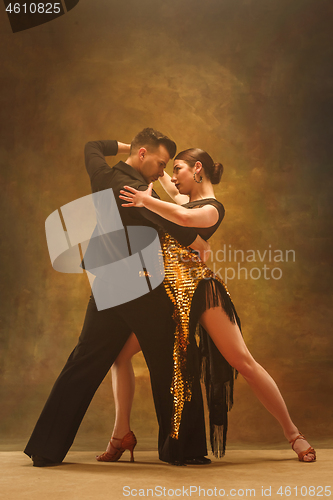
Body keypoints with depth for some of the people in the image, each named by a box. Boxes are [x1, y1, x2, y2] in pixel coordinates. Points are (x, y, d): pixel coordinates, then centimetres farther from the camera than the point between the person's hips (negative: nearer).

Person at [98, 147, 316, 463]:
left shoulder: (212, 208, -4)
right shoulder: (187, 199, 22)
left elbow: (185, 218, -29)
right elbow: (172, 190, 47)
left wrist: (145, 201, -28)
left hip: (197, 286, -8)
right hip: (163, 290, 8)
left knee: (243, 361, -9)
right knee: (119, 351, -3)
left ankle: (293, 434, 1)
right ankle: (121, 433, 6)